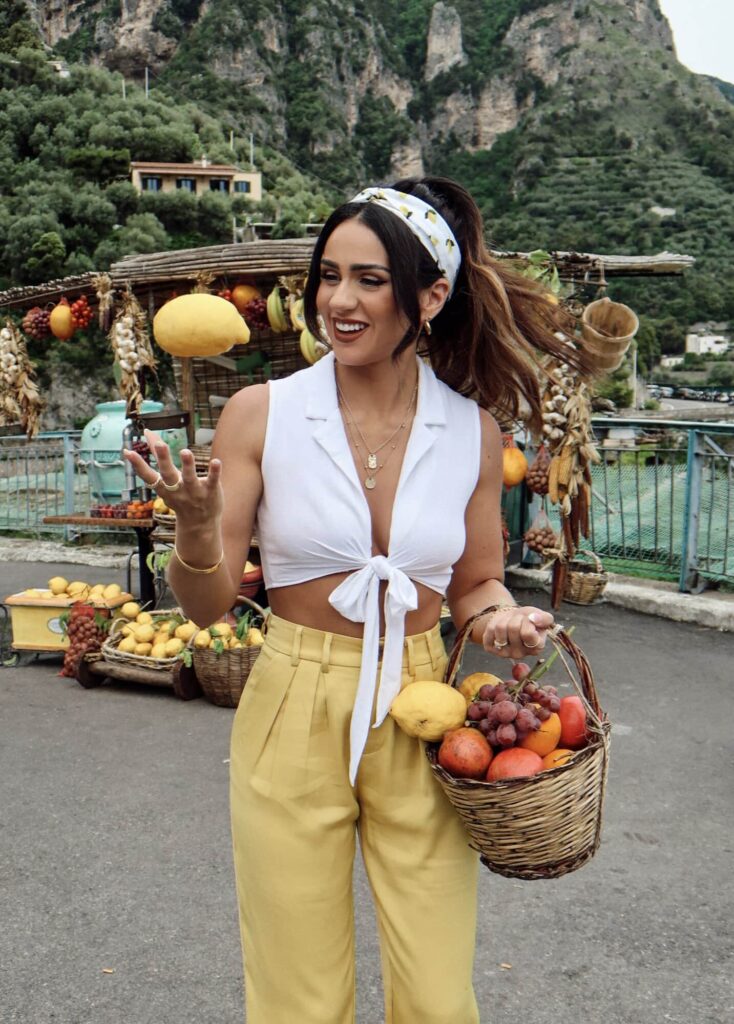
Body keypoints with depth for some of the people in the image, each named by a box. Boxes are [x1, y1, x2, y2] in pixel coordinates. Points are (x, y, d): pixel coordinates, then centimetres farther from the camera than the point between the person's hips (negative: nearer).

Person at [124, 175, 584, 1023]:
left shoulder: (472, 428, -2)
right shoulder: (261, 413, -8)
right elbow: (207, 605, -6)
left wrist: (500, 617, -11)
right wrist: (197, 527, -25)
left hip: (421, 718, 2)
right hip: (294, 717, -1)